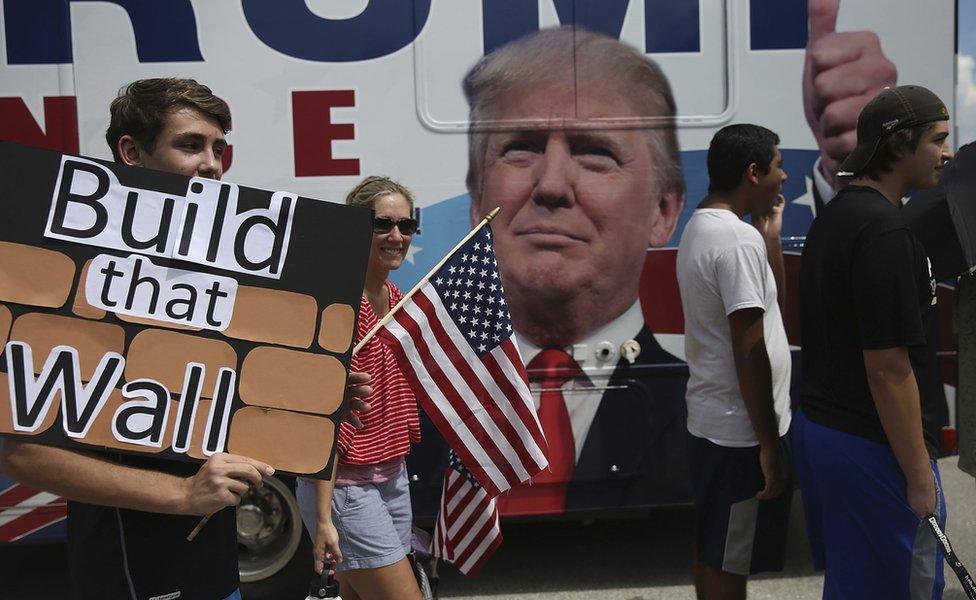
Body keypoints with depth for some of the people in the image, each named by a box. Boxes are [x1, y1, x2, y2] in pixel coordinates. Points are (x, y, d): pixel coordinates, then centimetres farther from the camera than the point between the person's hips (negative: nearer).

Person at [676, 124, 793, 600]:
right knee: (729, 561, 3)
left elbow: (771, 305, 19)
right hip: (740, 432, -10)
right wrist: (769, 442, -18)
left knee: (714, 551, 20)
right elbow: (750, 349, -23)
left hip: (711, 422, 10)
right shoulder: (739, 240, -21)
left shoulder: (700, 227, 10)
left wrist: (770, 237, 8)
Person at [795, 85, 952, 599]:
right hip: (872, 446, -9)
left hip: (819, 425, 10)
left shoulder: (834, 215, 10)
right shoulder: (884, 229, -21)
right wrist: (918, 473, -17)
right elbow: (888, 367, -22)